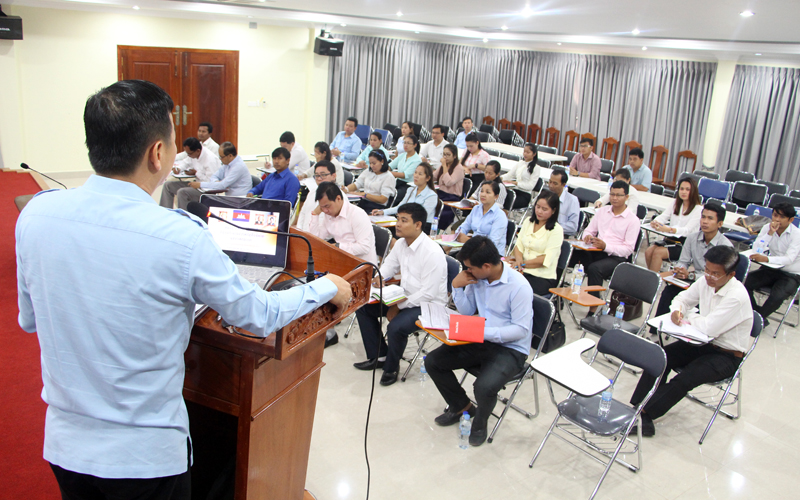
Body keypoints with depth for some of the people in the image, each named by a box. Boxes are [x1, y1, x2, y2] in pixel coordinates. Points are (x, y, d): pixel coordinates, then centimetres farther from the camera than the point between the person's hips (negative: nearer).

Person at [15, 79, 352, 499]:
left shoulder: (35, 214, -11)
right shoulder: (180, 238, -26)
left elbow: (30, 320, 5)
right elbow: (259, 317, -12)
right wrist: (327, 288, 4)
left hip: (63, 442, 5)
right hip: (145, 456, -4)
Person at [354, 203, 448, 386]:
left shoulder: (432, 253, -25)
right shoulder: (401, 244, 1)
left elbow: (428, 293, -25)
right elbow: (388, 266, 18)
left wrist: (399, 306, -19)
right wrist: (379, 276, -6)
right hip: (405, 297, 9)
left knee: (396, 327, -32)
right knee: (363, 307, 3)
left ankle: (391, 368, -1)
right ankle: (378, 356, 16)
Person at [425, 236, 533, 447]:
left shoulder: (519, 287, -21)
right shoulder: (476, 278, -1)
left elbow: (521, 329, -22)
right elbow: (467, 311, 11)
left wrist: (483, 332, -29)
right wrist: (457, 287, -7)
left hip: (510, 349, -7)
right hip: (481, 342, 7)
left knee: (484, 386, -32)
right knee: (432, 361, -2)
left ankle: (480, 422, 5)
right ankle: (462, 406, 21)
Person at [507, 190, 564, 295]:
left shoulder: (556, 230, -5)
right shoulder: (528, 222, 15)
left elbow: (547, 259, -11)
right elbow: (519, 244, 12)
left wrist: (523, 264, -13)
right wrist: (519, 259, -10)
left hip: (544, 278, -5)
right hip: (523, 271, 5)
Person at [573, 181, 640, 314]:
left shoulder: (632, 219, 1)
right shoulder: (602, 211, 17)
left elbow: (629, 249, -5)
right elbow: (589, 230, 22)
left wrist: (606, 246, -19)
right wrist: (588, 237, -5)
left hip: (616, 257, -4)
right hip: (595, 252, 5)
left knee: (594, 268, -37)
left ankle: (593, 310, -32)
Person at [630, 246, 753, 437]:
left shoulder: (737, 296, -26)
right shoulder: (705, 281, -3)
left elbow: (709, 327, -31)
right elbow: (683, 298, 11)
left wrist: (687, 317, -11)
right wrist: (677, 311, -13)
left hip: (727, 356, -7)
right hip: (704, 343, 7)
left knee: (685, 379, -27)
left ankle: (644, 413, -16)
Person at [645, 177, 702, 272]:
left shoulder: (698, 209, -7)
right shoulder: (676, 203, 14)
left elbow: (687, 230, -19)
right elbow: (663, 216, 4)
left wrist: (669, 229, -37)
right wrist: (654, 222, -21)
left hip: (686, 244, -6)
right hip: (671, 239, 6)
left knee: (658, 252, -27)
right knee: (648, 251, -20)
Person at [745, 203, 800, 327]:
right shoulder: (767, 228, -1)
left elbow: (789, 259, -28)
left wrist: (766, 259, -45)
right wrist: (770, 233, -23)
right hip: (771, 269, 4)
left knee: (777, 296, -32)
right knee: (746, 281, -22)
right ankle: (755, 313, -4)